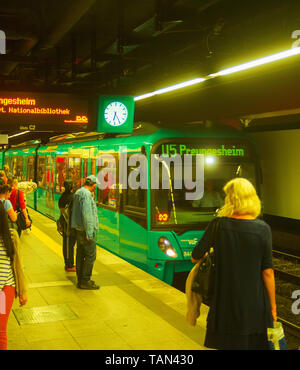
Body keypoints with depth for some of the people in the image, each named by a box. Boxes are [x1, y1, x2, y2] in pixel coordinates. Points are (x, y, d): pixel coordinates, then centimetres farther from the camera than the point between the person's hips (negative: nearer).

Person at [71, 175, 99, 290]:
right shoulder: (86, 194, -17)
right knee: (90, 255, -4)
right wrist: (89, 232, -22)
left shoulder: (78, 192, 15)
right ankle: (85, 281, 0)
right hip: (86, 230, -10)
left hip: (78, 229, 10)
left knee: (80, 254, 13)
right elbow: (86, 214, -22)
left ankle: (80, 280, 19)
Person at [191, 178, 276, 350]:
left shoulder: (218, 225, -8)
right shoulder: (262, 229, -11)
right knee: (256, 343, 13)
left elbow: (195, 258, 1)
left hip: (226, 301, 1)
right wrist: (273, 305, 2)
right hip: (255, 303, -1)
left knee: (227, 344, 15)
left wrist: (206, 255, 25)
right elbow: (267, 272, -9)